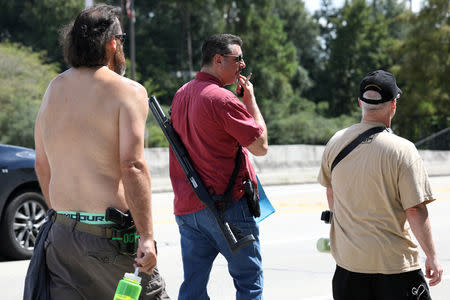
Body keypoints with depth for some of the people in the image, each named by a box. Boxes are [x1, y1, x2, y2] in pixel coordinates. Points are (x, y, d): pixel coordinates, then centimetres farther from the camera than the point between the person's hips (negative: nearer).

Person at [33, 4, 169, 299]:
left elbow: (42, 165, 16)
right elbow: (132, 166, -18)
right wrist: (147, 237, -17)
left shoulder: (54, 89, 11)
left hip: (62, 231, 6)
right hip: (111, 234, -5)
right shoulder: (128, 91, -8)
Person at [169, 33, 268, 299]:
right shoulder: (222, 98, -14)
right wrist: (251, 98, -1)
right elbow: (260, 146, -10)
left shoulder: (181, 95, 13)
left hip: (186, 206, 7)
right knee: (249, 278, 5)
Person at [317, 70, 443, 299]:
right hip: (395, 263, -5)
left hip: (347, 262, 5)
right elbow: (415, 210, -16)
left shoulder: (335, 143, 2)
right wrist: (432, 257, -8)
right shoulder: (402, 149, -14)